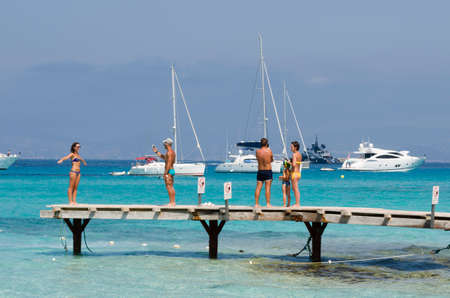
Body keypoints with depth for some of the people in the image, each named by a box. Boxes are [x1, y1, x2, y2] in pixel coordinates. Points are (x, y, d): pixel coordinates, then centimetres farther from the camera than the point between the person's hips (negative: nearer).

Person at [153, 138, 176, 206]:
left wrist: (165, 173, -23)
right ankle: (173, 202, 14)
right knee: (171, 187, 13)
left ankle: (171, 203, -11)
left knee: (169, 187, -9)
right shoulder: (172, 151, 16)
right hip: (172, 170, 10)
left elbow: (169, 163, -22)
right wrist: (156, 152, 31)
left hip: (169, 171, -10)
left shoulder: (169, 152, -16)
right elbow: (164, 157, 31)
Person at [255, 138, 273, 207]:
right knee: (267, 188, -2)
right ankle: (268, 204, -4)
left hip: (260, 171, 3)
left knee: (258, 188, 4)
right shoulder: (269, 151, -8)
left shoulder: (257, 151, -2)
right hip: (268, 171, -3)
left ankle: (256, 204, 4)